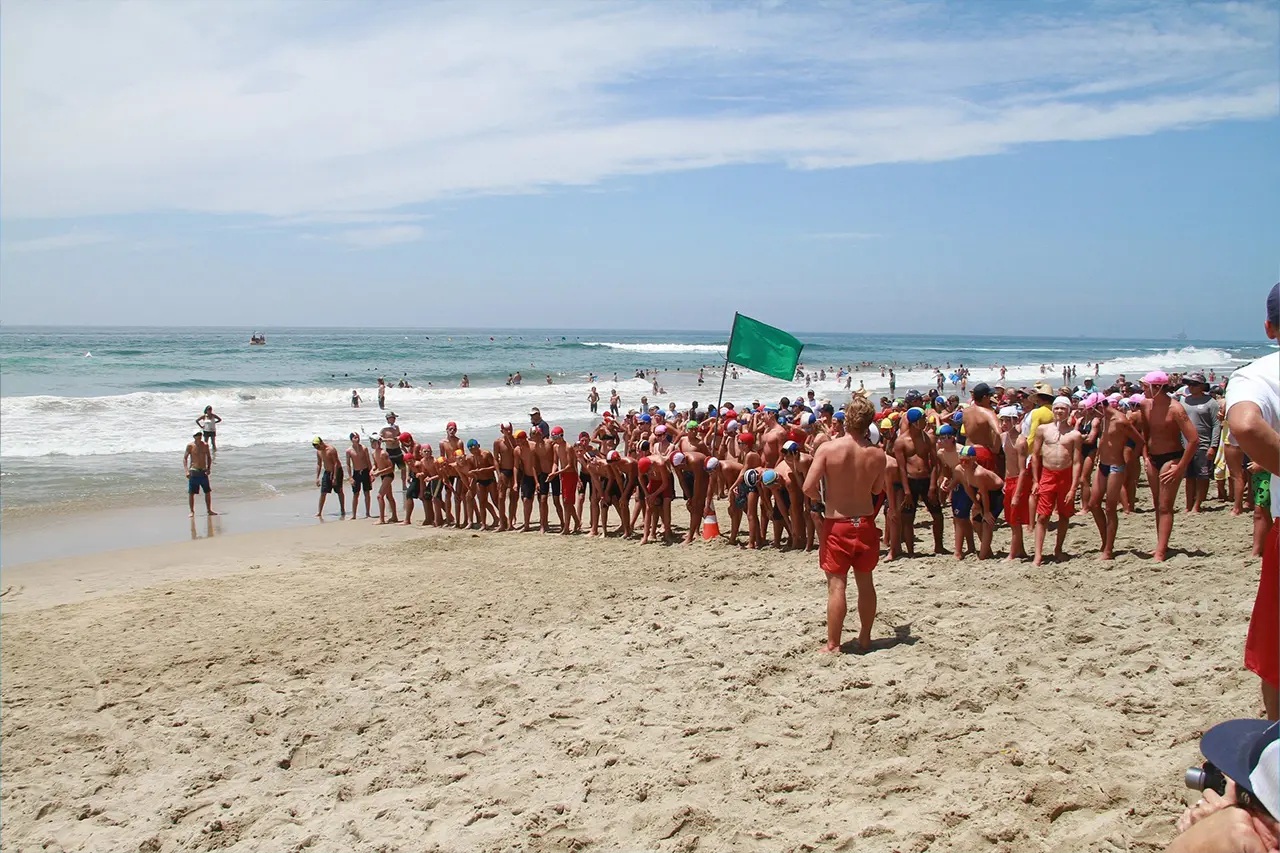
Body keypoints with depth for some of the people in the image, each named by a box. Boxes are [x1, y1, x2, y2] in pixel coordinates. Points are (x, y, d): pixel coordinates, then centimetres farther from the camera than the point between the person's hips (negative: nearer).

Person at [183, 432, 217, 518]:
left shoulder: (205, 445, 4)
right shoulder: (190, 446, -6)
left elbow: (209, 457, 13)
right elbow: (185, 458, -5)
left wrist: (209, 468, 0)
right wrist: (187, 471, -15)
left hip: (203, 472, 3)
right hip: (193, 472, -3)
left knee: (208, 491, 7)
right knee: (191, 493, -2)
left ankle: (209, 510, 19)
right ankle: (192, 511, 7)